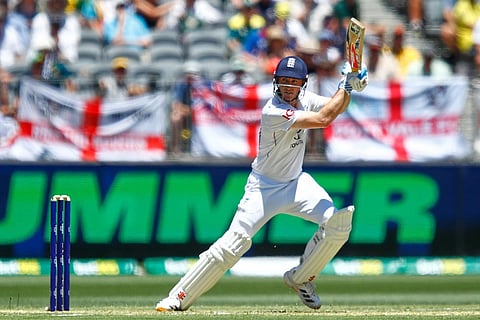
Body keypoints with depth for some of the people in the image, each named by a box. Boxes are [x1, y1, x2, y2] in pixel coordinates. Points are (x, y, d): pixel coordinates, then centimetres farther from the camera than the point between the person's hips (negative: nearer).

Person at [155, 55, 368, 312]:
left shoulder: (304, 98, -3)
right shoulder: (273, 112, -26)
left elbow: (337, 108, 7)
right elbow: (323, 119, -29)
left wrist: (350, 87, -13)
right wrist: (345, 86, -21)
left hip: (296, 182, 6)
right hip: (265, 187, -6)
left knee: (337, 222, -15)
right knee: (235, 242, -16)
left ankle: (300, 279, 5)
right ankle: (179, 298, -6)